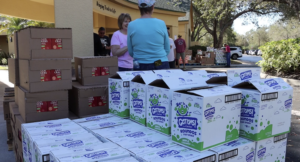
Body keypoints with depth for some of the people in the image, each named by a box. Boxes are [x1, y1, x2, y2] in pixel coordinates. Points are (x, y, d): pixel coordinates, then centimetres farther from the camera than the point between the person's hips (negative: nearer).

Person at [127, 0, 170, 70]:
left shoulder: (132, 25, -3)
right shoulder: (161, 24, -3)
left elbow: (130, 52, 4)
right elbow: (167, 50, 4)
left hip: (140, 67, 1)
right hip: (161, 65, 0)